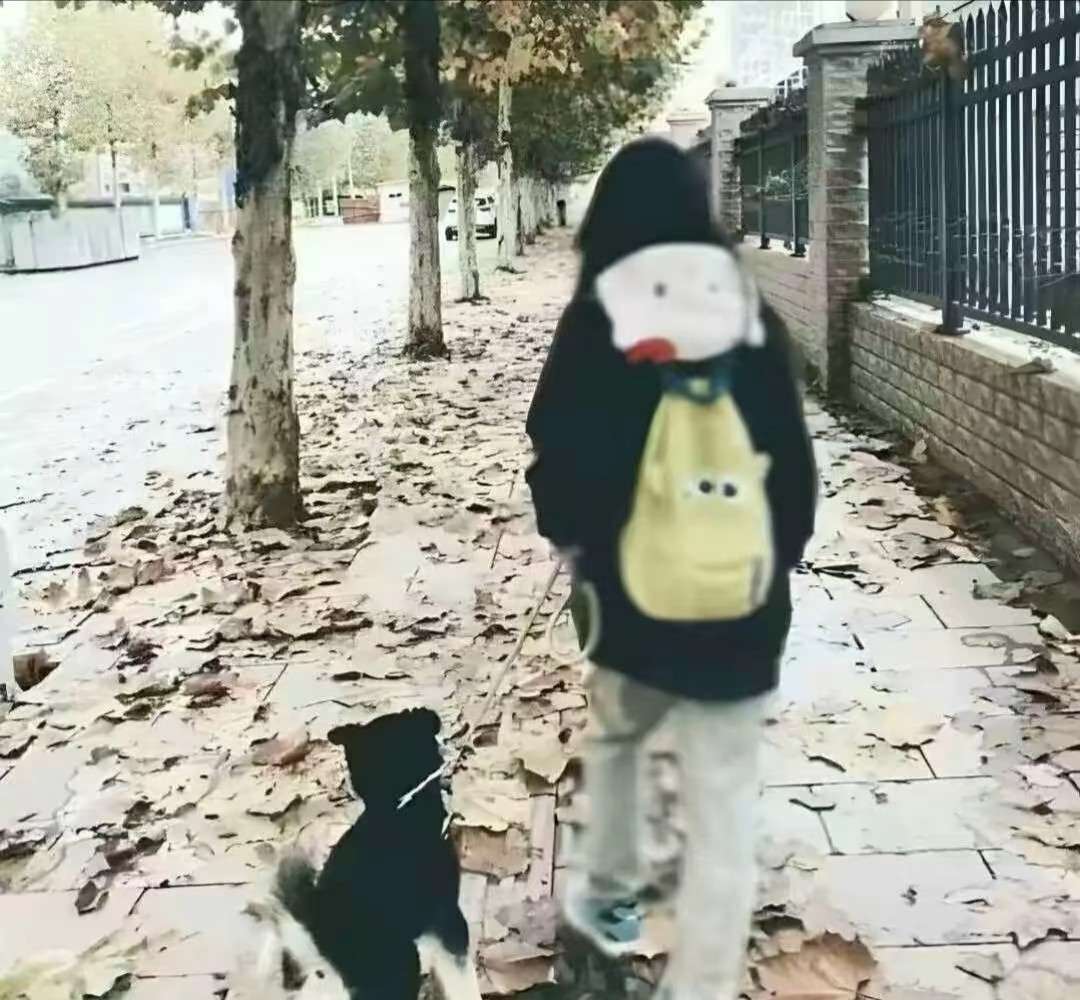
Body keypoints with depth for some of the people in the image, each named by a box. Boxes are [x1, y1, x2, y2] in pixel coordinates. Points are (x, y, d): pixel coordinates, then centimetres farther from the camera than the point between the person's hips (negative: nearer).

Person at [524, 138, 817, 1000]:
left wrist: (565, 532, 16)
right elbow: (794, 464, -1)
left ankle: (612, 896, 45)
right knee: (722, 812, 7)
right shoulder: (753, 322, -6)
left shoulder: (593, 325, -8)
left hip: (626, 587, 1)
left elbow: (555, 454, -4)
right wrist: (781, 555, 14)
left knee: (614, 736, 29)